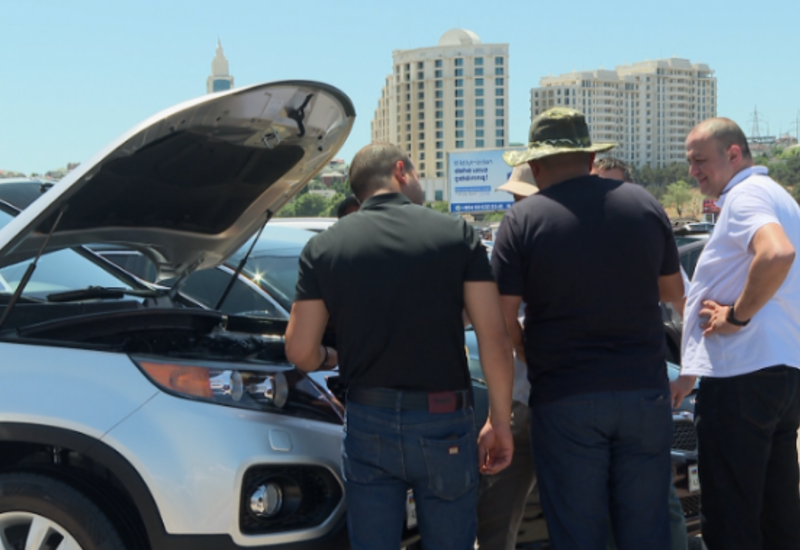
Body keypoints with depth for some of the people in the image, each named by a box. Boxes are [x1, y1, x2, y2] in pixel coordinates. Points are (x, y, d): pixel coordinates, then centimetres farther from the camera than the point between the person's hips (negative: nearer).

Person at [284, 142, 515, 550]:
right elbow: (494, 338, -7)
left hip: (367, 424, 1)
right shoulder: (457, 234, -2)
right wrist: (500, 422, 0)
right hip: (444, 424, -1)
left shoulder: (324, 247, 1)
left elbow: (300, 351, -1)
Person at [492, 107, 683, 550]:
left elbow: (503, 319, -10)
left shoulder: (523, 220, -7)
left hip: (565, 401, -3)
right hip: (644, 392, 3)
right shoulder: (644, 205, 4)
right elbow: (673, 291, 14)